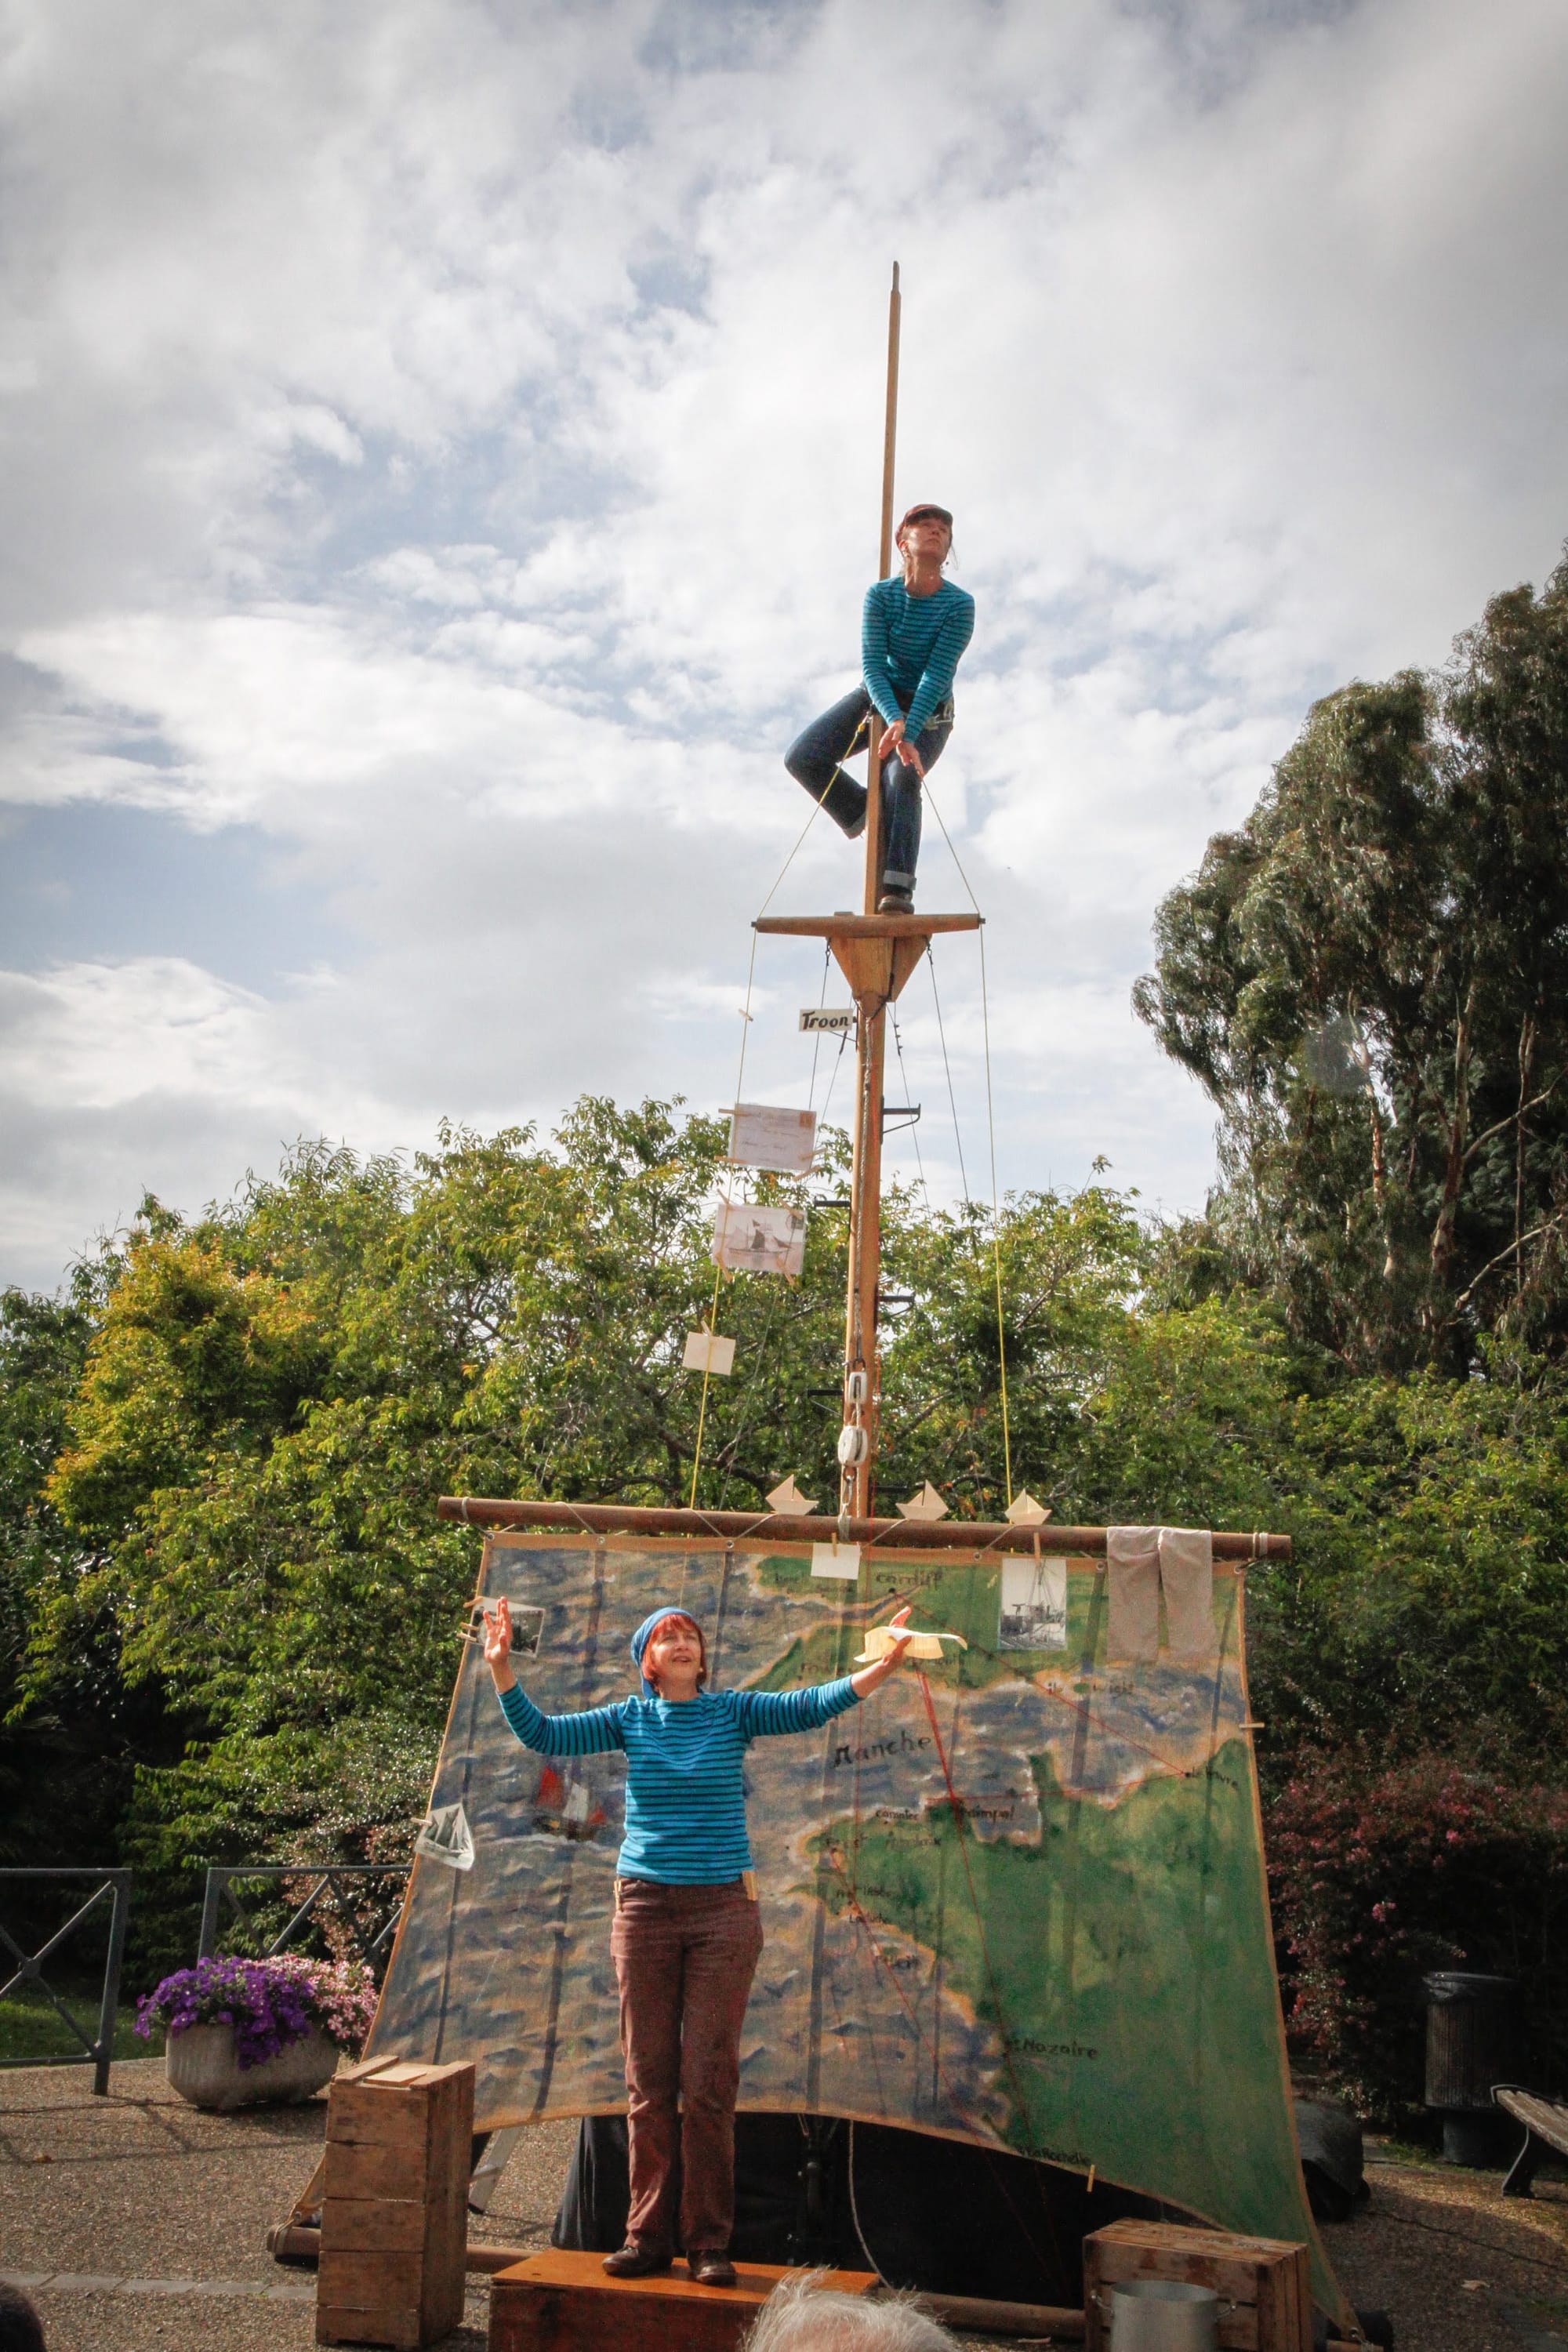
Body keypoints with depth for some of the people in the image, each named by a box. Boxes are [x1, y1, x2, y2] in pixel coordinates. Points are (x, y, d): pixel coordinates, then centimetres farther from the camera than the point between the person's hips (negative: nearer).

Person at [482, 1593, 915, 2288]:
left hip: (724, 1910, -1)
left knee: (710, 2082, 0)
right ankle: (648, 2235, 16)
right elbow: (543, 1734, 0)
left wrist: (884, 1665, -22)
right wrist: (502, 1668, -13)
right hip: (646, 1909, 1)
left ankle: (708, 2242, 9)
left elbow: (812, 1706, -8)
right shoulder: (630, 1718, 6)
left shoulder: (733, 1711, 3)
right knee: (648, 2081, 5)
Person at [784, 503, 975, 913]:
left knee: (902, 777, -32)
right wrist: (894, 720, -38)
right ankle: (864, 813, 11)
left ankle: (897, 889, -35)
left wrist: (909, 729, -39)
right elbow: (872, 664, -20)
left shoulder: (959, 604, -18)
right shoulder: (881, 595, -12)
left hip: (928, 711, -3)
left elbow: (938, 674, -25)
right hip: (877, 697, 3)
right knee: (801, 757, -13)